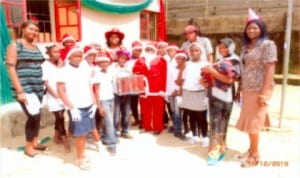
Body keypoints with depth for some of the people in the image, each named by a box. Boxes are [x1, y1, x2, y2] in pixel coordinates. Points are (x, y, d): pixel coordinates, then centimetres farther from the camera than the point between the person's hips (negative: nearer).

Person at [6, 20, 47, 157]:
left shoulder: (36, 48, 14)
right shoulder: (15, 45, -5)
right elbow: (11, 68, -12)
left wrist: (42, 85, 12)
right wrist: (20, 91, -19)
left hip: (37, 88, 6)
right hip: (24, 89, -6)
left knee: (36, 116, 10)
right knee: (34, 116, -8)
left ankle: (34, 142, 27)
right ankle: (28, 147, 12)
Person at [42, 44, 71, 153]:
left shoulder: (59, 64, 10)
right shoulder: (45, 66, -8)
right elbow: (46, 84, -11)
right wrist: (57, 96, -12)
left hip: (62, 96, 6)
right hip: (53, 97, -6)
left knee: (59, 117, 14)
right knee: (60, 118, -6)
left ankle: (56, 137, 30)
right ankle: (66, 142, 0)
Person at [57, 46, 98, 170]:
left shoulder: (85, 68, 8)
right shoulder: (64, 71, -8)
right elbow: (60, 91, -11)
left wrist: (94, 103, 5)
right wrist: (72, 107, -15)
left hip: (88, 105, 5)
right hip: (75, 107, -5)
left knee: (85, 131, 12)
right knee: (80, 133, 1)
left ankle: (82, 155, 28)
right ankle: (80, 158, 18)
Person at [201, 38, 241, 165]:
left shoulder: (234, 61, -1)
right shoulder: (218, 61, 19)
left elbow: (229, 79, -13)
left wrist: (212, 71, -15)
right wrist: (207, 81, 6)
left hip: (224, 96, -7)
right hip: (214, 94, 7)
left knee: (220, 124, -6)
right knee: (214, 123, 9)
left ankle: (216, 152, -1)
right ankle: (218, 149, 21)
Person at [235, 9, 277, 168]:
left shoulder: (268, 44, -7)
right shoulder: (246, 47, 15)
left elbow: (270, 70, -14)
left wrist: (264, 94, -20)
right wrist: (240, 89, 11)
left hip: (259, 90, -7)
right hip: (247, 90, 7)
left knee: (253, 122, -2)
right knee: (248, 121, 11)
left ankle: (255, 155, 12)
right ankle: (251, 149, 27)